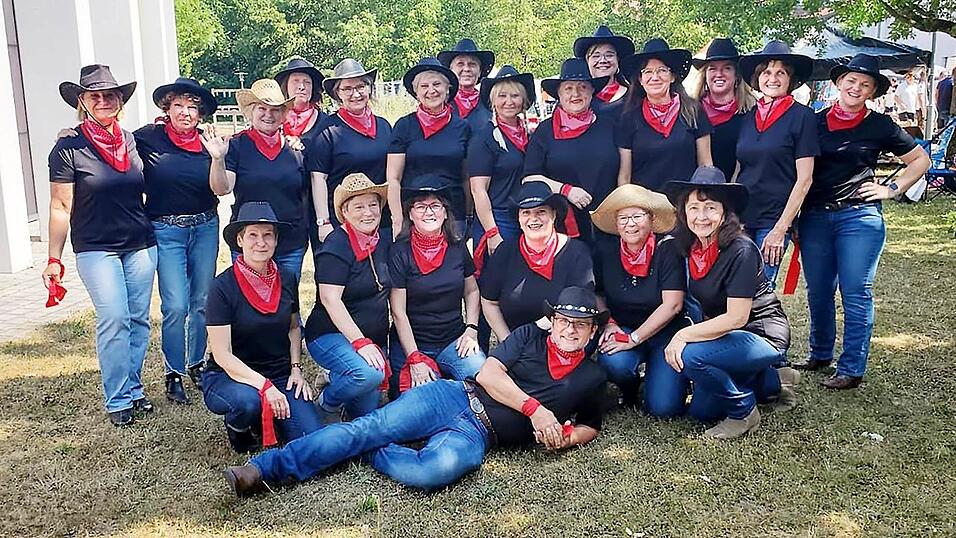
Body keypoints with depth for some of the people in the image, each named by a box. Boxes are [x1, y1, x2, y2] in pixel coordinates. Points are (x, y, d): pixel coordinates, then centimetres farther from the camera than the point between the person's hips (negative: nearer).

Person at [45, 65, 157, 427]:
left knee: (139, 319, 5)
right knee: (113, 319, -10)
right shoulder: (68, 148, -4)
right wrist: (54, 259, -4)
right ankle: (117, 400, 1)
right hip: (96, 249, -4)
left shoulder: (134, 142, 8)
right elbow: (60, 207, -3)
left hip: (141, 245, 4)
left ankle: (133, 388, 19)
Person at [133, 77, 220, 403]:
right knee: (176, 306, -7)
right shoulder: (148, 137, -7)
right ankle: (174, 375, 8)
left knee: (202, 302, 10)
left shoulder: (207, 140, 0)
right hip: (166, 231, -3)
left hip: (205, 228, 3)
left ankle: (197, 364, 28)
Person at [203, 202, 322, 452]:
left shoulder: (287, 280, 0)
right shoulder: (223, 286, -14)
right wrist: (264, 385, -25)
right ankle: (238, 430, -1)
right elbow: (222, 354, -16)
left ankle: (265, 422, 15)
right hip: (229, 376, -4)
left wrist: (296, 369, 1)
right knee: (247, 401, -39)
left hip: (280, 375, 4)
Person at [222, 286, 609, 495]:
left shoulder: (592, 379, 15)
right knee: (367, 426, -19)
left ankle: (370, 452, -11)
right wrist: (533, 408, -10)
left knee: (439, 469, -37)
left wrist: (567, 437, 3)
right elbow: (488, 373, 1)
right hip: (454, 397, 1)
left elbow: (591, 426, 27)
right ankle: (264, 468, -21)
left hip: (477, 435, -1)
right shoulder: (530, 336, 13)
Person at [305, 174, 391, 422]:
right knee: (368, 374, -35)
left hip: (374, 339, 7)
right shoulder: (337, 246, -16)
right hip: (331, 335, -7)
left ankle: (334, 379, 33)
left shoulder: (384, 241, 6)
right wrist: (360, 343, -29)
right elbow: (330, 299, -23)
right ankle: (326, 402, -5)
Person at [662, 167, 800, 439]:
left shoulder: (740, 250, -25)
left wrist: (683, 335, -24)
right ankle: (774, 381, 27)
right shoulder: (692, 248, -3)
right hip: (725, 335, 8)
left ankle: (743, 412, -6)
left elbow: (736, 318, -26)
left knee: (688, 356, -31)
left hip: (762, 335, -8)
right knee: (701, 411, 13)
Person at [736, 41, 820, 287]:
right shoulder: (746, 118, 11)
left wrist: (780, 229, -10)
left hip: (774, 221, -4)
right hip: (740, 218, 4)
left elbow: (804, 179, -6)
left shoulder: (802, 116, -3)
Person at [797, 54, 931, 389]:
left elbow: (920, 159, 13)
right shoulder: (815, 121, 8)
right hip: (815, 217, 3)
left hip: (859, 216, -3)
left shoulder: (880, 126, 3)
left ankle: (851, 369, 6)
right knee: (818, 292, 10)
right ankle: (820, 354, 27)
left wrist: (892, 189, 3)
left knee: (856, 294, -1)